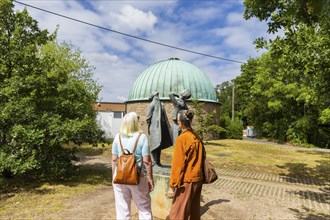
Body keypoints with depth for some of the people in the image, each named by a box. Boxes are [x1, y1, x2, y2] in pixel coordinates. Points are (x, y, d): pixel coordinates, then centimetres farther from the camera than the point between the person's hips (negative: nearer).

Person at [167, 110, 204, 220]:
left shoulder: (182, 138, -17)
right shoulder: (197, 137, 3)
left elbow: (177, 164, -17)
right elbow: (200, 158, 10)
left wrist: (172, 186, -12)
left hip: (187, 181, -7)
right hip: (198, 179, 7)